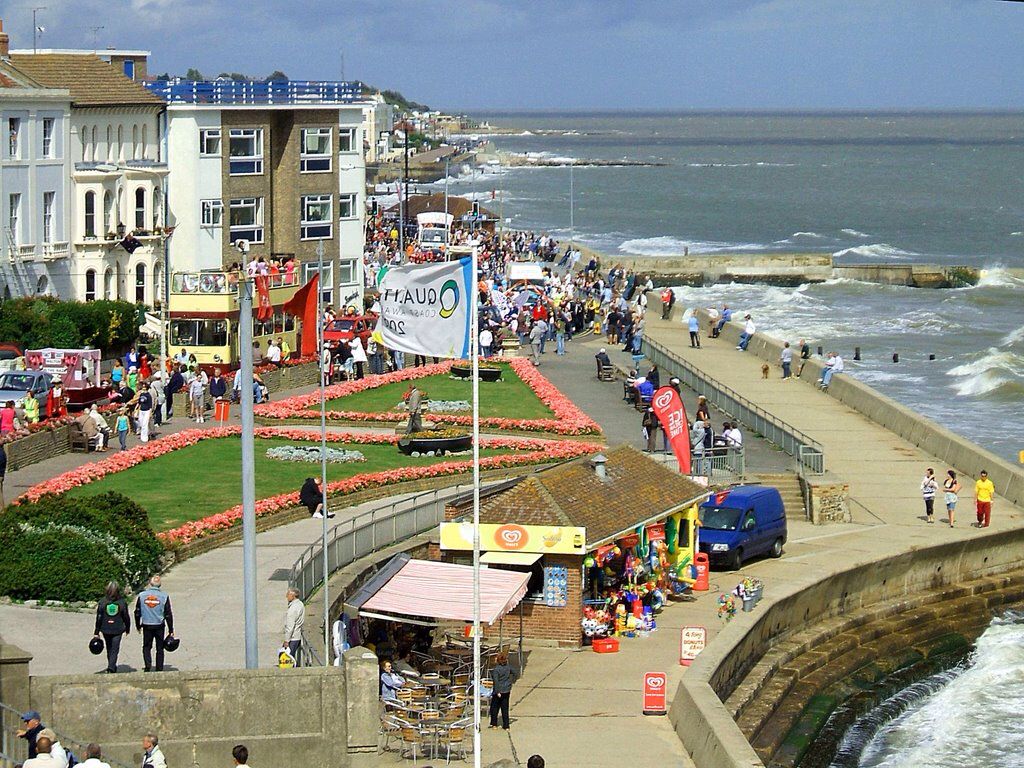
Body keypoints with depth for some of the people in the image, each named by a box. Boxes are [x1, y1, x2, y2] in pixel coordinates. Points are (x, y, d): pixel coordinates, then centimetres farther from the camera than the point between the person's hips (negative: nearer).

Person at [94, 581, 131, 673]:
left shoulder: (103, 602, -7)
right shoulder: (122, 602, -7)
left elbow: (99, 618, -4)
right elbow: (126, 617, 1)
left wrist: (96, 632, 3)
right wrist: (127, 629, 15)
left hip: (106, 630, 1)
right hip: (118, 630, -1)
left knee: (109, 649, 18)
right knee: (115, 649, 1)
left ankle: (111, 666, 31)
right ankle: (111, 667, -14)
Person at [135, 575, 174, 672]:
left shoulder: (142, 595, -2)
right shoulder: (164, 596, -6)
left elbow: (137, 612, 4)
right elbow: (168, 614, -3)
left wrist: (138, 625, 18)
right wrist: (171, 630, 3)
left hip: (146, 625, 1)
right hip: (159, 626, -1)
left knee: (146, 647, 13)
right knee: (160, 648, 10)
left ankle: (148, 664, -9)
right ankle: (159, 669, 10)